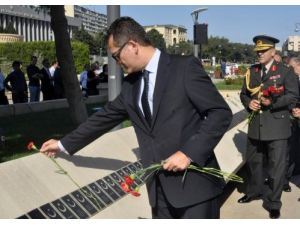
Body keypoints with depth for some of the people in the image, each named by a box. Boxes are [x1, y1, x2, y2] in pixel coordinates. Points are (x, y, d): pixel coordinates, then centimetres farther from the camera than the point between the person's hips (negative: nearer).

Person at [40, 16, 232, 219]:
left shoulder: (185, 67, -9)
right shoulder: (130, 85, 11)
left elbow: (221, 113, -11)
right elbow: (105, 117, 19)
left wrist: (189, 152, -18)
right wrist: (64, 144, 24)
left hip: (195, 185, -5)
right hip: (160, 189, 6)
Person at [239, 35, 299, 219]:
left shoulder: (285, 71, -5)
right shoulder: (251, 72, 10)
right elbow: (244, 93, 16)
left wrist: (272, 102, -22)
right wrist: (248, 103, -6)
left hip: (277, 126, -5)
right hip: (256, 124, 5)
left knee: (277, 166, 0)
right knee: (253, 161, 18)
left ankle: (273, 203, 14)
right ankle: (255, 191, 41)